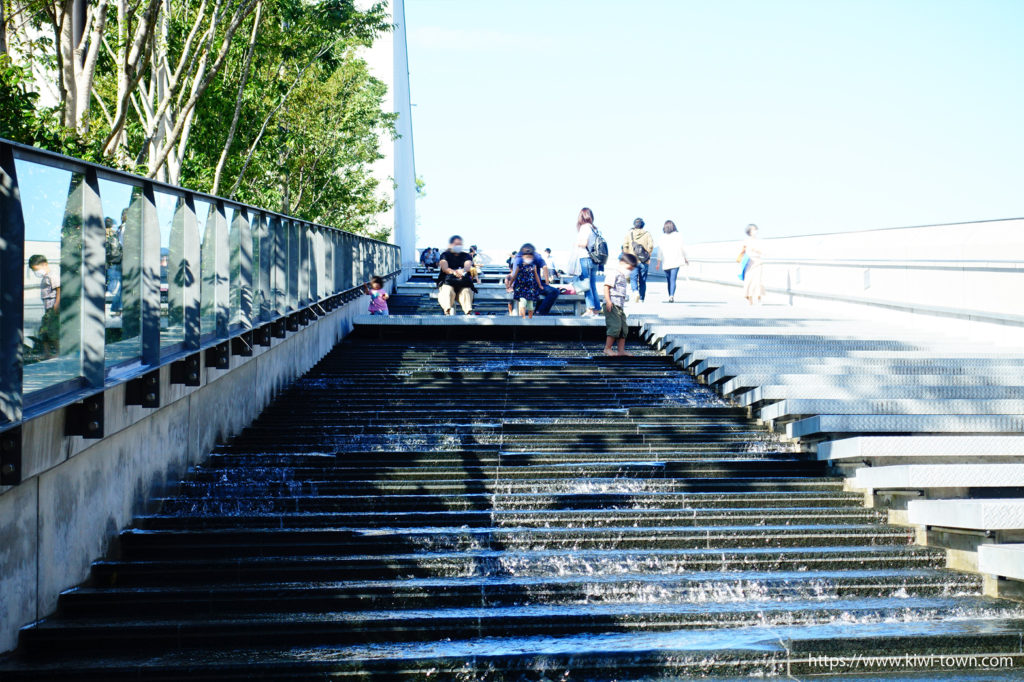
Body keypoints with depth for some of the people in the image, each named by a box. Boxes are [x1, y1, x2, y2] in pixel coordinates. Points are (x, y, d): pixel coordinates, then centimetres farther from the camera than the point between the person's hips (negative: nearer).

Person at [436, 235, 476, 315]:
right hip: (447, 282, -1)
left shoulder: (466, 256, 20)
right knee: (448, 291, -35)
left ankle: (469, 312, -58)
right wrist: (453, 272, -30)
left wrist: (463, 270, -30)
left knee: (466, 291, -33)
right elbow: (444, 268, -5)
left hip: (464, 282, 1)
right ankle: (448, 310, -60)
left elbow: (468, 266, -3)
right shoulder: (445, 255, 15)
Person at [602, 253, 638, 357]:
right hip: (612, 305, -10)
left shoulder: (623, 275, 22)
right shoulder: (613, 272, -9)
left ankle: (621, 350, 8)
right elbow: (606, 286, -16)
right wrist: (608, 301, -24)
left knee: (624, 328, 7)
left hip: (619, 306, 10)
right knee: (615, 326, -14)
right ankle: (607, 348, -9)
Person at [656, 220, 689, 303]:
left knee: (669, 280, 15)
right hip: (676, 261, -2)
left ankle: (670, 296, 20)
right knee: (673, 279, -10)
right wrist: (686, 259, 13)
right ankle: (672, 295, -27)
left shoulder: (663, 238, 5)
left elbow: (660, 251, 5)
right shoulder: (678, 236, 0)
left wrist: (658, 263, 10)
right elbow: (682, 248, 0)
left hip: (666, 262, 2)